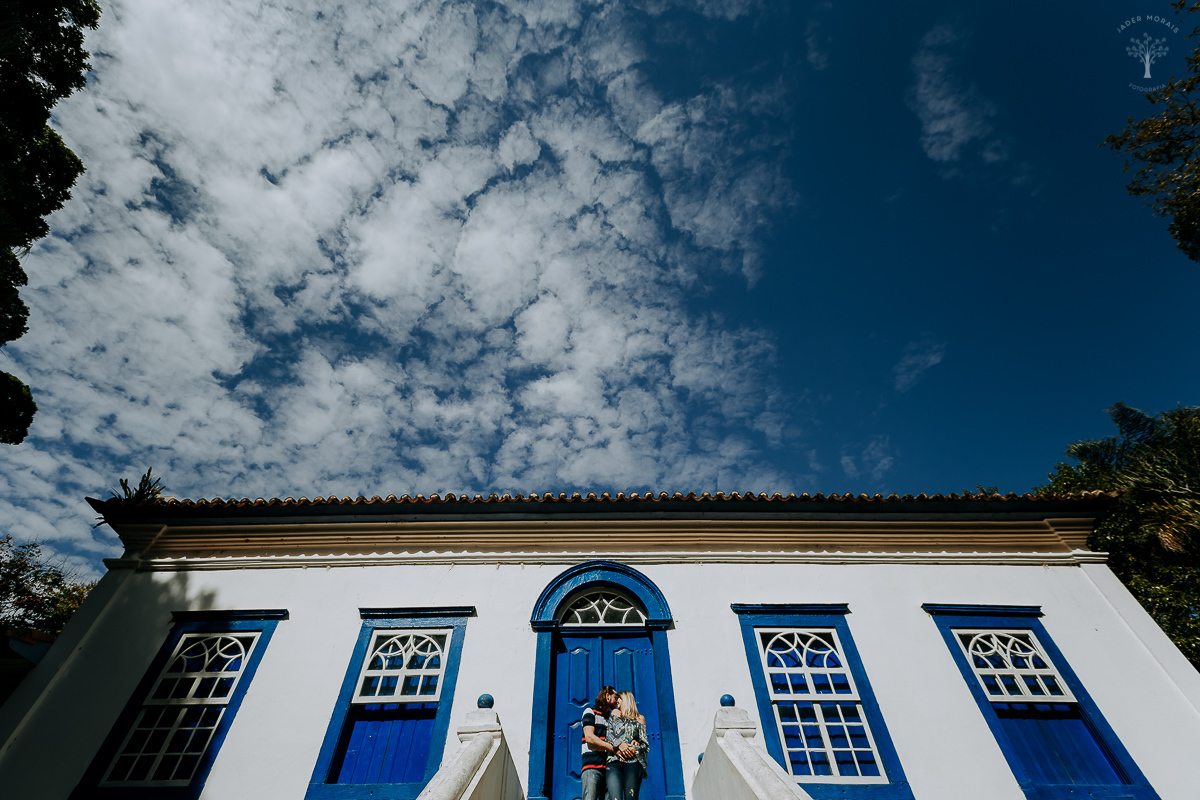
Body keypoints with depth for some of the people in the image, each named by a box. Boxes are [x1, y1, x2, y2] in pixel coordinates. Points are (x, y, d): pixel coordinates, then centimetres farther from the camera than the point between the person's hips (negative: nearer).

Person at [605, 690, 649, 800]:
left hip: (632, 761, -1)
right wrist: (619, 745, -9)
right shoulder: (615, 714, 25)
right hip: (613, 762, 1)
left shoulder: (639, 719, 20)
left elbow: (645, 744, 13)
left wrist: (637, 744, -9)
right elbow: (609, 734, 10)